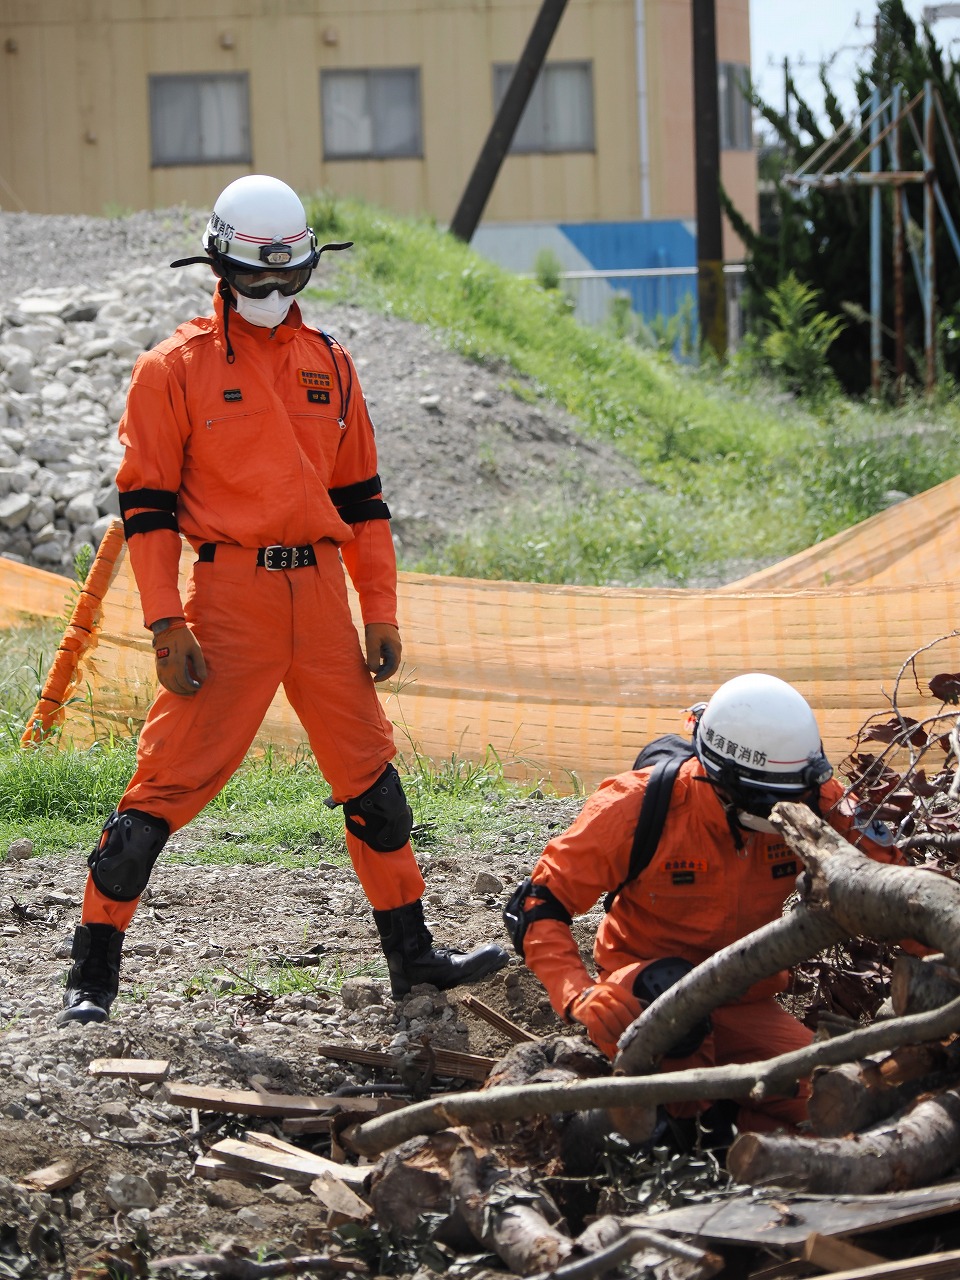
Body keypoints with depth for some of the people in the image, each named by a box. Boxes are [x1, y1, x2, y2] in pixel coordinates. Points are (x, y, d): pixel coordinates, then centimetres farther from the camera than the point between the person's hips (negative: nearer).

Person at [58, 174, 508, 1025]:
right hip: (230, 596, -5)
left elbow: (360, 497, 17)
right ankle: (94, 970, -1)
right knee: (170, 779, -7)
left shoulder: (329, 364, 13)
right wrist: (168, 626, -11)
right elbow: (147, 504, -3)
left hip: (322, 594, 5)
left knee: (371, 774, 10)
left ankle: (412, 954, 22)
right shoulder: (177, 367, -1)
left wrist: (381, 612, 11)